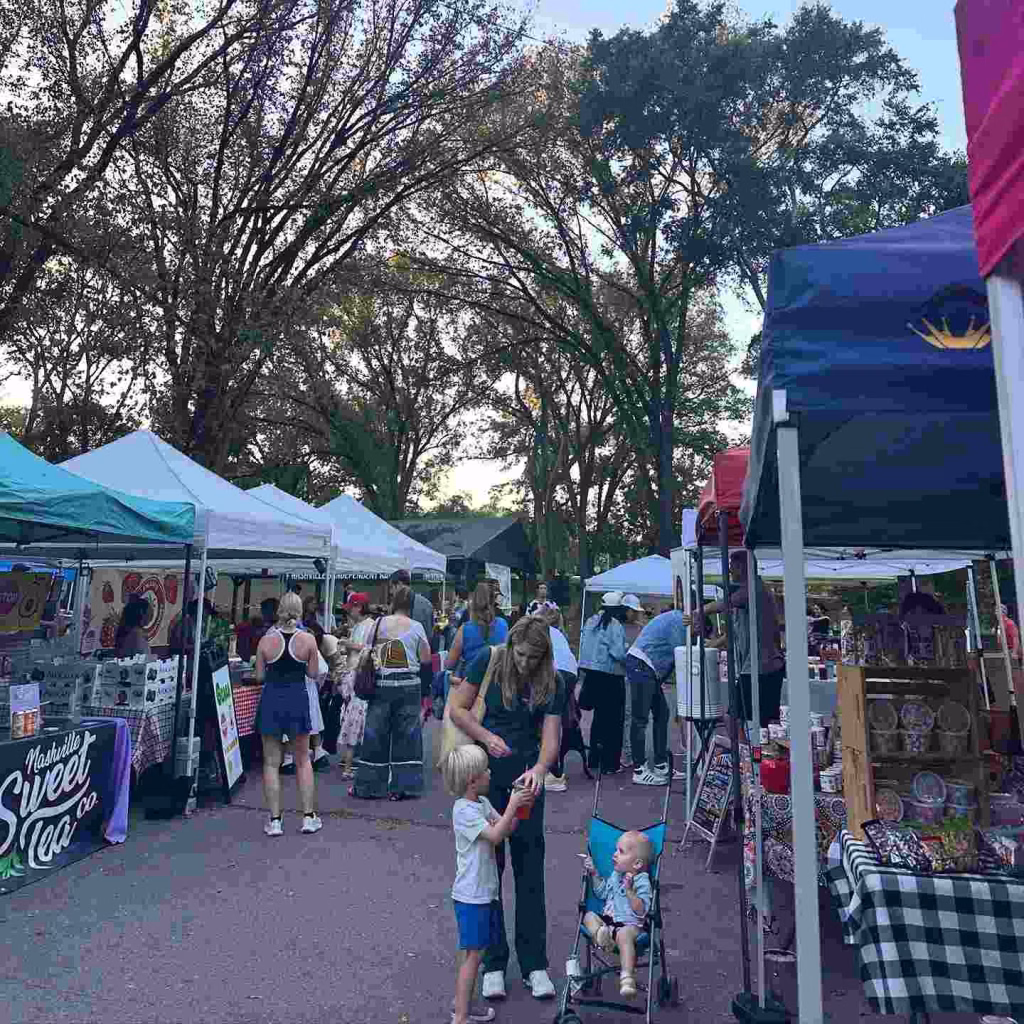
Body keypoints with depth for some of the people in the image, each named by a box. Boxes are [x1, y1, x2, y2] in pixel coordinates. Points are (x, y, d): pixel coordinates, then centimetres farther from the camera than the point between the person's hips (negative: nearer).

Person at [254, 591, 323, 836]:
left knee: (271, 762, 10)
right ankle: (309, 817, 18)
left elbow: (259, 676, 0)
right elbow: (313, 673, 0)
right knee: (303, 760, 15)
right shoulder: (308, 639, -8)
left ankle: (274, 820, 12)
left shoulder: (266, 640, -6)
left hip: (271, 700, 0)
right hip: (298, 699, 1)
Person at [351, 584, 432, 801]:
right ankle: (401, 787, 11)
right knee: (406, 734, 8)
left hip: (381, 684, 1)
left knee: (375, 734, 10)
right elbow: (426, 659, -3)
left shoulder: (378, 624, -1)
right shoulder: (416, 627, -5)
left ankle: (368, 785, 17)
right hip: (408, 684, -1)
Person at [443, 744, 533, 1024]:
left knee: (469, 951, 19)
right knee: (473, 953, -1)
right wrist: (512, 805, -24)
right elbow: (495, 835, -26)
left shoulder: (482, 803, 6)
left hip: (485, 891, 9)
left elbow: (507, 829, 7)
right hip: (472, 895, -9)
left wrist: (520, 806, -8)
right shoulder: (463, 811, -21)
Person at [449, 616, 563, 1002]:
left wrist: (540, 769, -32)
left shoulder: (552, 683, -7)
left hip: (526, 777, 1)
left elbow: (551, 738, -11)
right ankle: (493, 964, 21)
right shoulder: (489, 660, -10)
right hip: (484, 776, -1)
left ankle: (535, 965, 19)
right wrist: (488, 737, -20)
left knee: (530, 869, 5)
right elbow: (457, 709, -5)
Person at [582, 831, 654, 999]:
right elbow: (602, 892, 31)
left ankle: (627, 977, -43)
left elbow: (641, 911, -18)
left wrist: (629, 890, -27)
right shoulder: (615, 875, 16)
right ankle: (599, 932, -41)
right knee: (588, 916, -9)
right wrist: (594, 873, 19)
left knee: (624, 935, -38)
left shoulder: (642, 882, -8)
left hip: (630, 925, -8)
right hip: (607, 919, 8)